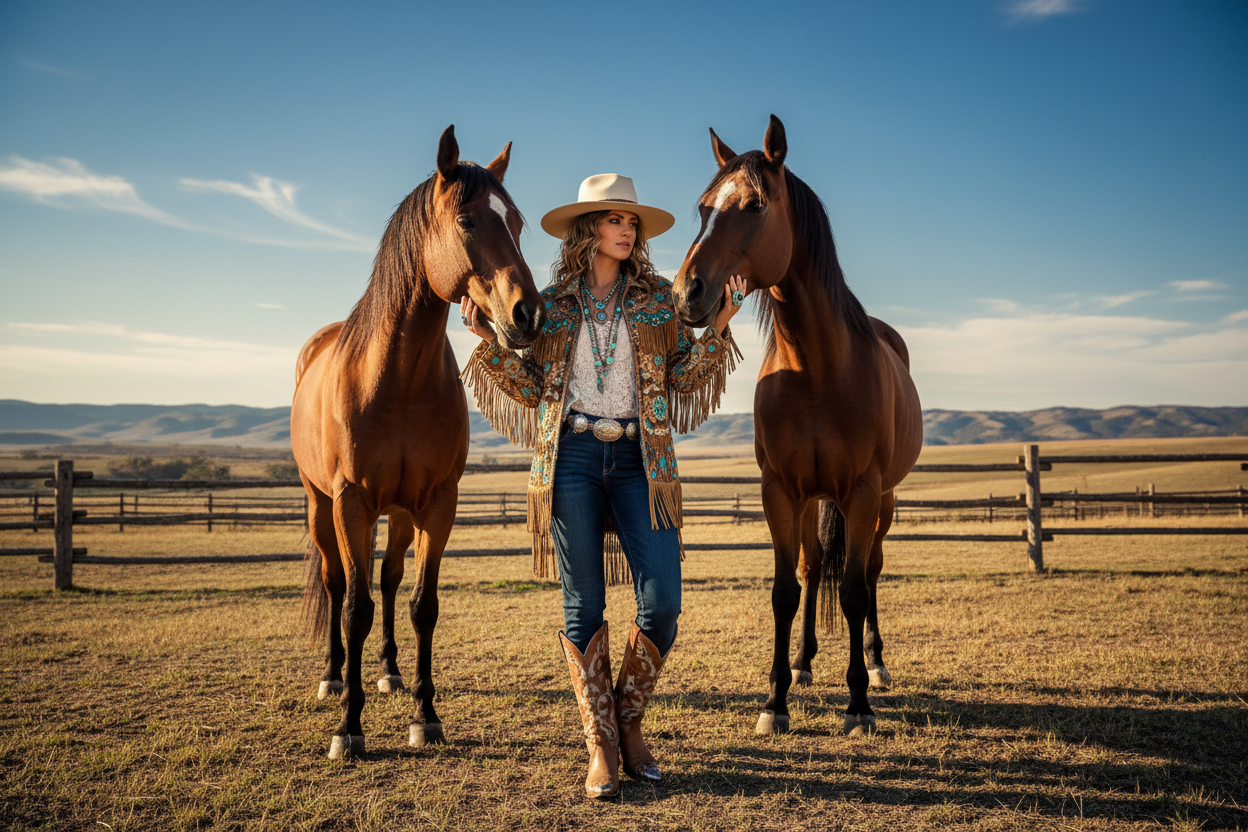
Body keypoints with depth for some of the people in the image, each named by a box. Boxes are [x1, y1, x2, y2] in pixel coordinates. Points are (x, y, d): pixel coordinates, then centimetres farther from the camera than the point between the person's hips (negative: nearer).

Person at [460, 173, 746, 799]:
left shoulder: (659, 299, 10)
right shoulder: (551, 304, 10)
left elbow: (683, 380, 6)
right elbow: (533, 389, 8)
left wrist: (717, 328, -6)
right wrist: (490, 341, -4)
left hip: (640, 459, 1)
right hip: (571, 458, 0)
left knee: (661, 600, -7)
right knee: (583, 605, 3)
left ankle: (629, 722, 17)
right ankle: (600, 744, 16)